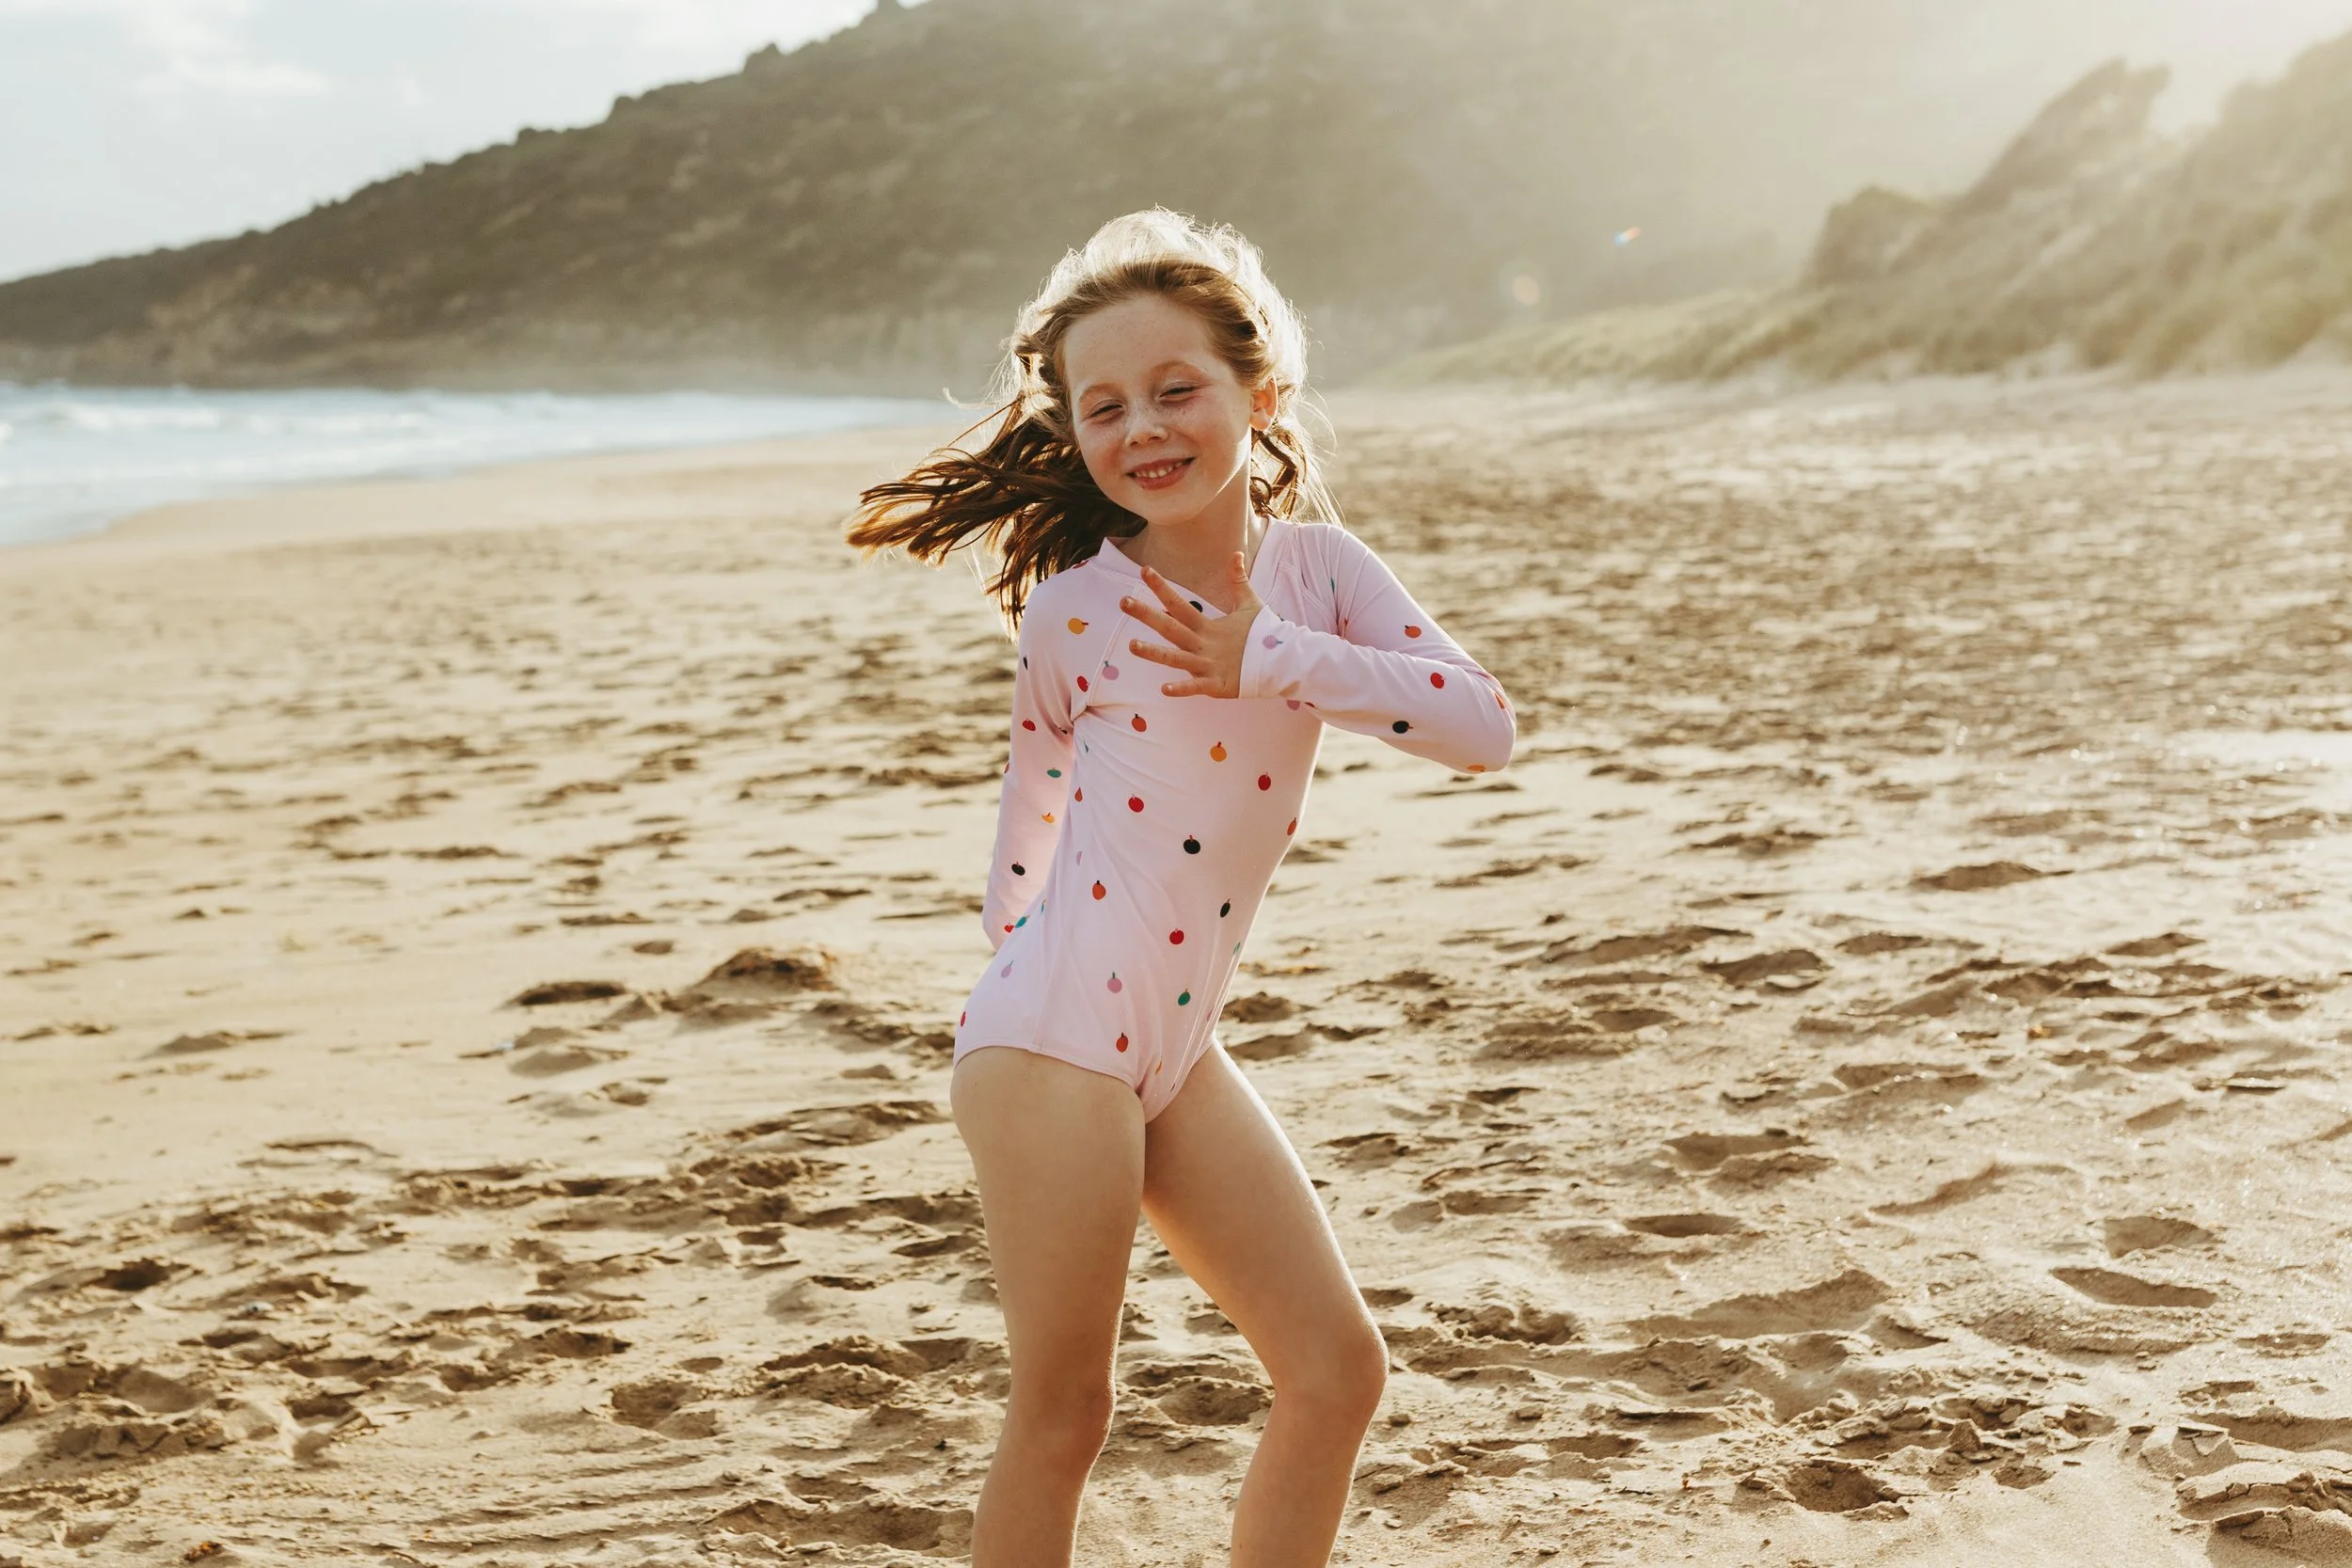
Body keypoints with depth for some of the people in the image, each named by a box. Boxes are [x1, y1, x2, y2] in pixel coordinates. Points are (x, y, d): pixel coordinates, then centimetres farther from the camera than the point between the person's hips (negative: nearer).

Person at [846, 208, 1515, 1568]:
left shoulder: (1314, 565, 2)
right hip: (1054, 1037, -5)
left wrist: (1270, 658, -14)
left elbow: (1485, 726, -9)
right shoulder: (1072, 609, -5)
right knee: (1063, 1413, 0)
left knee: (1338, 1369, 7)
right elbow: (1031, 810, 9)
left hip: (1182, 1056, 5)